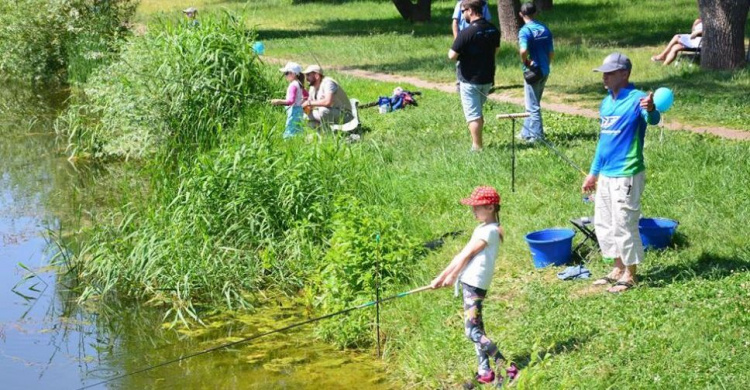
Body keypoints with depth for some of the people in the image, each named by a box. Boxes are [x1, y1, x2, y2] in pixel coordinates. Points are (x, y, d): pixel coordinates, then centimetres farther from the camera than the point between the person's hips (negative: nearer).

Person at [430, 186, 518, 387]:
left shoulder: (490, 231, -14)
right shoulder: (482, 229, 16)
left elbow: (467, 255, -9)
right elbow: (462, 255, 16)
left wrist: (452, 276, 3)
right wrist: (441, 277, 14)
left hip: (475, 285, -10)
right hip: (468, 283, 10)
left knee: (472, 331, -11)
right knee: (476, 329, 12)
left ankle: (506, 368, -8)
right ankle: (484, 371, 18)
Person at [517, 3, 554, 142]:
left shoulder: (525, 31, -15)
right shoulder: (545, 29, 5)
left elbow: (523, 50, -30)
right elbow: (551, 53, 7)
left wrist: (526, 62, -12)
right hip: (545, 71, 7)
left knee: (533, 106, 2)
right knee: (533, 104, 19)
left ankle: (537, 136, 4)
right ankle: (526, 132, 28)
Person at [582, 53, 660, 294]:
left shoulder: (636, 99, -14)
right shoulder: (607, 102, 11)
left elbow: (652, 120, -36)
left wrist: (651, 110, -59)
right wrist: (594, 172, 21)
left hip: (627, 175, -9)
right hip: (605, 175, 9)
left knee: (624, 225, -2)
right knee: (603, 224, 16)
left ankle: (630, 275, 10)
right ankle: (619, 268, 28)